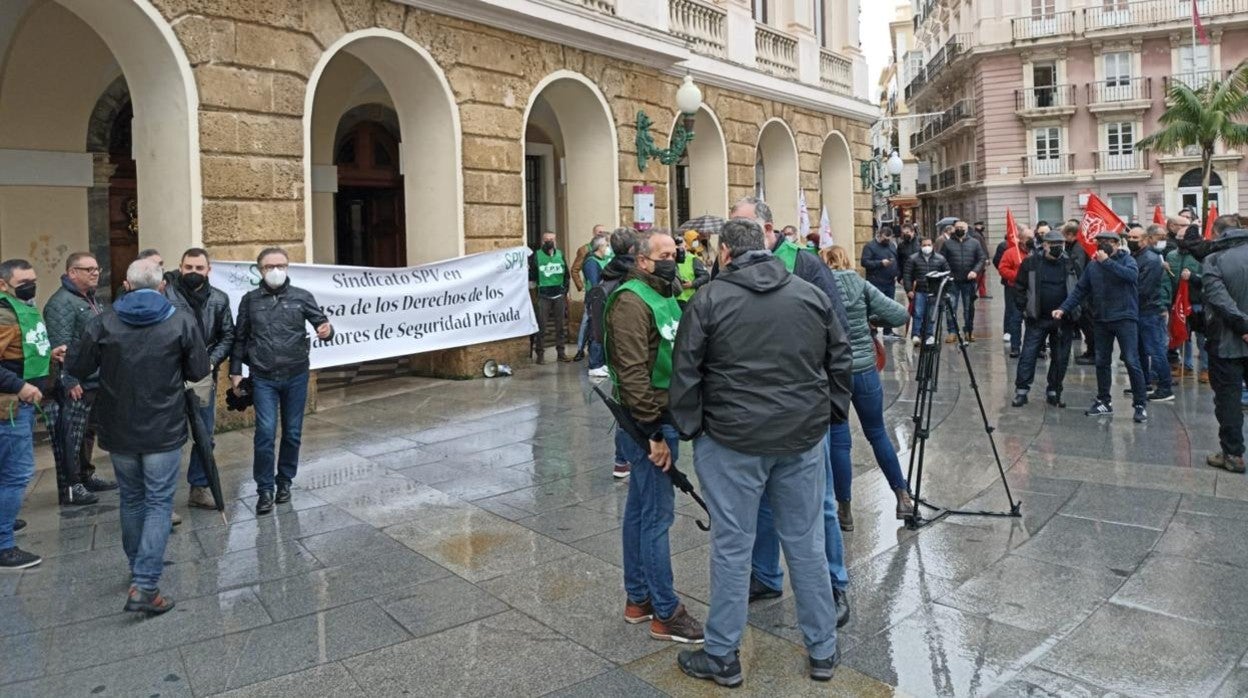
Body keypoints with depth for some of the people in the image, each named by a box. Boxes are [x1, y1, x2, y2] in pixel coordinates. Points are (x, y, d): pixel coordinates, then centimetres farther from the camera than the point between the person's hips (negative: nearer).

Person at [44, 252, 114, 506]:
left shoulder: (95, 300, 16)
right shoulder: (61, 303, -14)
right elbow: (61, 346, -20)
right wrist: (70, 381, -23)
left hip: (97, 382, 9)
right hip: (76, 386, -9)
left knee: (88, 433, 19)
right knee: (71, 437, -1)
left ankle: (86, 476, 31)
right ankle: (69, 488, 6)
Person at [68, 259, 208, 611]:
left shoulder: (103, 323, -5)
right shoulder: (181, 321, -10)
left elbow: (78, 368, 2)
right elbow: (199, 371, -5)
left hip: (118, 432, 3)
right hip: (164, 431, -3)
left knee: (131, 499, 20)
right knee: (159, 503, 2)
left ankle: (139, 566, 36)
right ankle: (144, 586, -7)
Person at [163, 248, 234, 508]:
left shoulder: (219, 299, 5)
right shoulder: (165, 293, -9)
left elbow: (227, 336, 9)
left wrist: (212, 360, -4)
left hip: (204, 376, 5)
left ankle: (200, 487, 28)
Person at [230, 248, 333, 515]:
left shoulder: (302, 297, 1)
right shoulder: (250, 300, 4)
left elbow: (321, 322, -4)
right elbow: (239, 338, 8)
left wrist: (327, 331, -28)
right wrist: (235, 371, 5)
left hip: (296, 376, 1)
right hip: (263, 378, -1)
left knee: (292, 433, 10)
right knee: (265, 432, -8)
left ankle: (285, 482, 27)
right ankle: (265, 490, 5)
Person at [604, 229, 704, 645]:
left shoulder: (663, 296, 16)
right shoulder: (632, 302, -16)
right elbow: (633, 374, -22)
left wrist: (665, 425, 16)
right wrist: (654, 432, -21)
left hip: (664, 417, 10)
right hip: (649, 422, -10)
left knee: (640, 509, 15)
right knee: (658, 514, -3)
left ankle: (638, 599, 26)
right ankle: (665, 614, 7)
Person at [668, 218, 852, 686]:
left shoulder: (709, 300, -5)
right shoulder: (811, 295, 6)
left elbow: (685, 373, -6)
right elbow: (840, 361, 11)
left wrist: (689, 427, 4)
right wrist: (831, 415, 19)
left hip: (732, 440, -3)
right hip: (804, 437, 4)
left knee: (732, 547, 6)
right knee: (807, 544, 13)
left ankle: (722, 657, 19)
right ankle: (823, 651, 26)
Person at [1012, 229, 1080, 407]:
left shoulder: (1070, 265, 4)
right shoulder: (1031, 263, -2)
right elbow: (1019, 287, 2)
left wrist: (1078, 310, 3)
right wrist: (1024, 308, -4)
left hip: (1064, 321, 2)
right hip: (1037, 319, -2)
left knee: (1060, 358, 7)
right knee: (1028, 355, -4)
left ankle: (1053, 392, 18)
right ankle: (1021, 391, 2)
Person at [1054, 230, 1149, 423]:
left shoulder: (1127, 260, -3)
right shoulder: (1093, 265, 8)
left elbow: (1132, 275, -25)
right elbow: (1080, 289, 7)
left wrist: (1107, 261, -23)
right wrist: (1064, 308, -3)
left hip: (1125, 318, -5)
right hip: (1100, 320, 5)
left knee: (1132, 361, -7)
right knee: (1101, 362, 12)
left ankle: (1140, 404, 2)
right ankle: (1104, 401, 24)